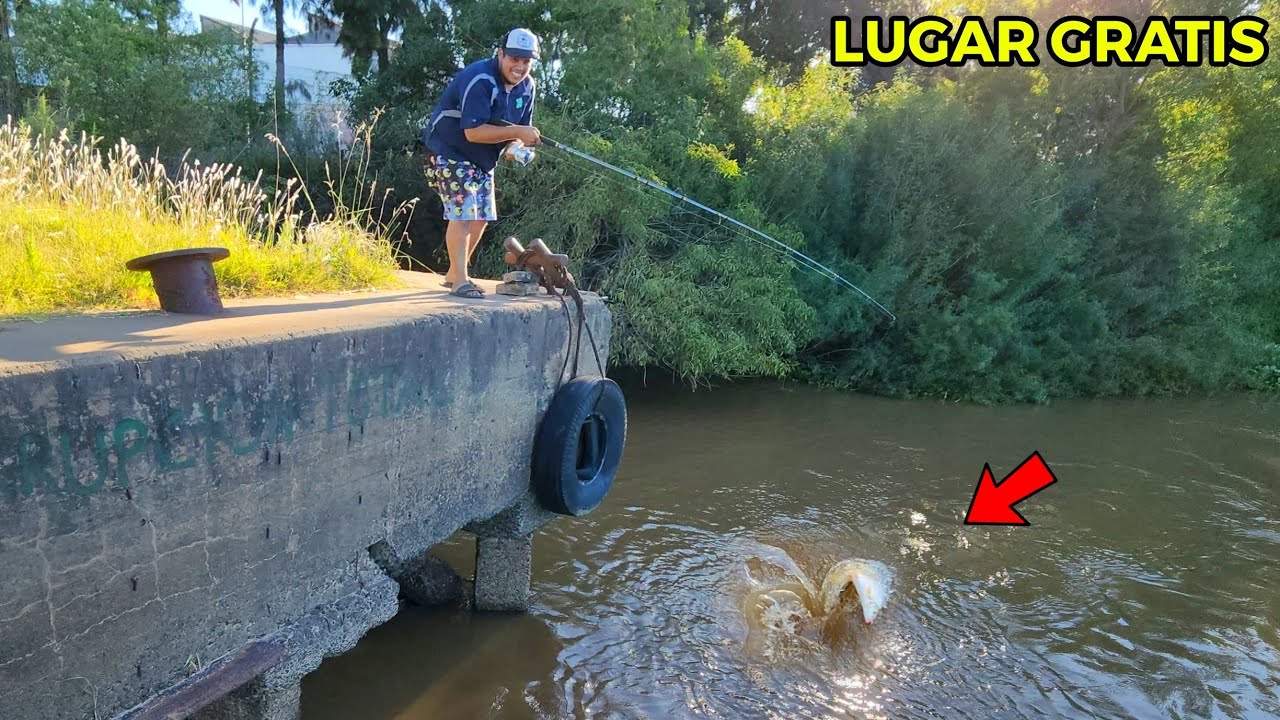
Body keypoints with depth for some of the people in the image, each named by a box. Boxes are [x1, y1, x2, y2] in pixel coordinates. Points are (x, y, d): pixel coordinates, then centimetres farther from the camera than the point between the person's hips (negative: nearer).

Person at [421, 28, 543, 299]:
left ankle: (453, 274, 24)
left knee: (481, 217, 10)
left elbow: (521, 127, 8)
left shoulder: (526, 86, 1)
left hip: (481, 160, 9)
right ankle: (460, 281, -11)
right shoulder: (479, 80, -26)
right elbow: (473, 132, -33)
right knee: (462, 214, -17)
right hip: (450, 152, -9)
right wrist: (516, 133, -34)